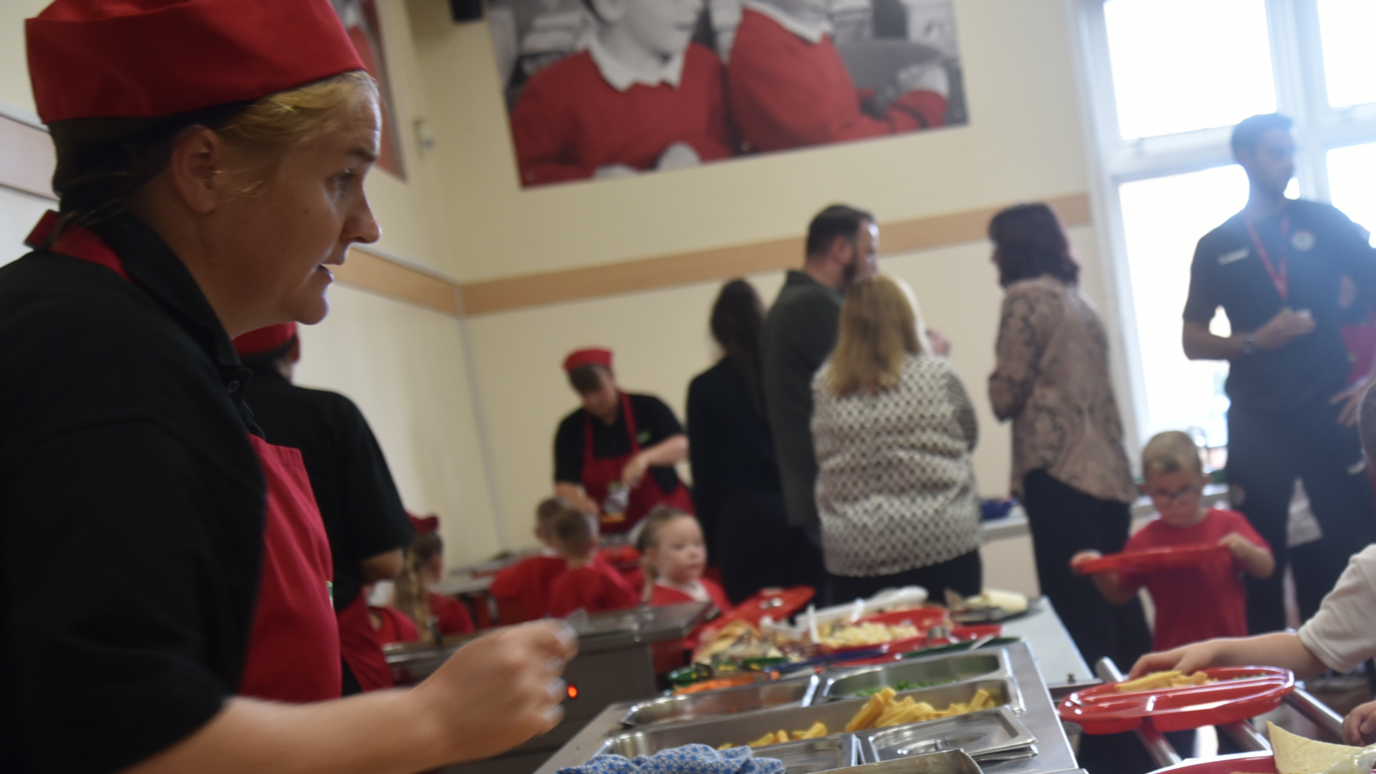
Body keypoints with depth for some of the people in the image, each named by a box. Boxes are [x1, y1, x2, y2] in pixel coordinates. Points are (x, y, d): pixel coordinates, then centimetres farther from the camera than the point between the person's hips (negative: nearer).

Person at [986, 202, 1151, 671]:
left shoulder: (1026, 298, -5)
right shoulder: (1079, 301, 20)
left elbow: (1006, 397, -6)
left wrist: (998, 376, 12)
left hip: (1058, 474, -8)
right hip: (1109, 472, 8)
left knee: (1078, 617, -6)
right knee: (1119, 604, 13)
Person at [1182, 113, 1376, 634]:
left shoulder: (1322, 223, 5)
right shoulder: (1217, 247, 7)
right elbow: (1192, 342, 7)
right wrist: (1254, 341, -10)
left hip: (1329, 413, 0)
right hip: (1257, 424, 0)